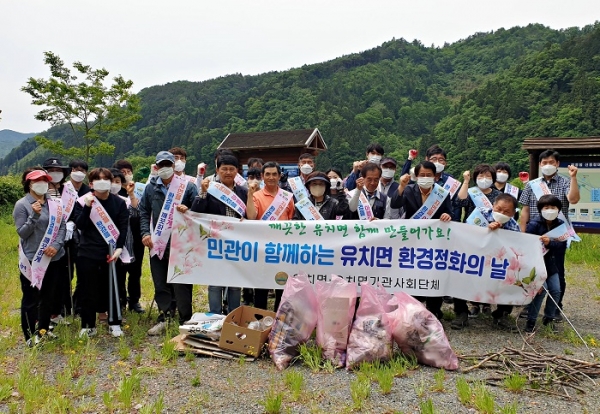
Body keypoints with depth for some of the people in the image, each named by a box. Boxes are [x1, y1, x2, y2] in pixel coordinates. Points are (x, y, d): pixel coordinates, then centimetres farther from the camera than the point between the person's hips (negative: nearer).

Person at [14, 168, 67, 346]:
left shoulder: (54, 204, 5)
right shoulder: (22, 205, -7)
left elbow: (62, 227, 3)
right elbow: (22, 233, -11)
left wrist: (56, 245, -12)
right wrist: (34, 216, -24)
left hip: (53, 258, 5)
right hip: (32, 259, -5)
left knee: (49, 296, 16)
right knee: (31, 298, 5)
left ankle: (43, 329, 33)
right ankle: (30, 335, 18)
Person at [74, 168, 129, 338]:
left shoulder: (119, 202, 2)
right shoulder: (84, 201, 2)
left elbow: (123, 227, 0)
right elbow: (79, 225, -8)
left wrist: (119, 248, -11)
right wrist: (87, 207, -21)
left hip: (111, 252, 0)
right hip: (88, 253, 0)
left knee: (112, 288, 6)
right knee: (89, 289, 6)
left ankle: (114, 323, 19)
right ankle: (88, 325, 20)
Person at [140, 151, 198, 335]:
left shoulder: (187, 186, -1)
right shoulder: (151, 187, 10)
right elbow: (144, 212, 15)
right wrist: (145, 233, 3)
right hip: (157, 243, 4)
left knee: (181, 283, 1)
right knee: (160, 284, 10)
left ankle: (185, 320, 14)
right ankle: (164, 317, 22)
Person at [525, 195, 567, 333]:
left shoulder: (561, 225, -3)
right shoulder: (534, 224, -16)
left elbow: (562, 244, -12)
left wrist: (550, 242, -33)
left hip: (551, 263, 5)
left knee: (556, 290, 3)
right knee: (542, 288, -15)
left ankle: (549, 318, 24)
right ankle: (531, 320, -3)